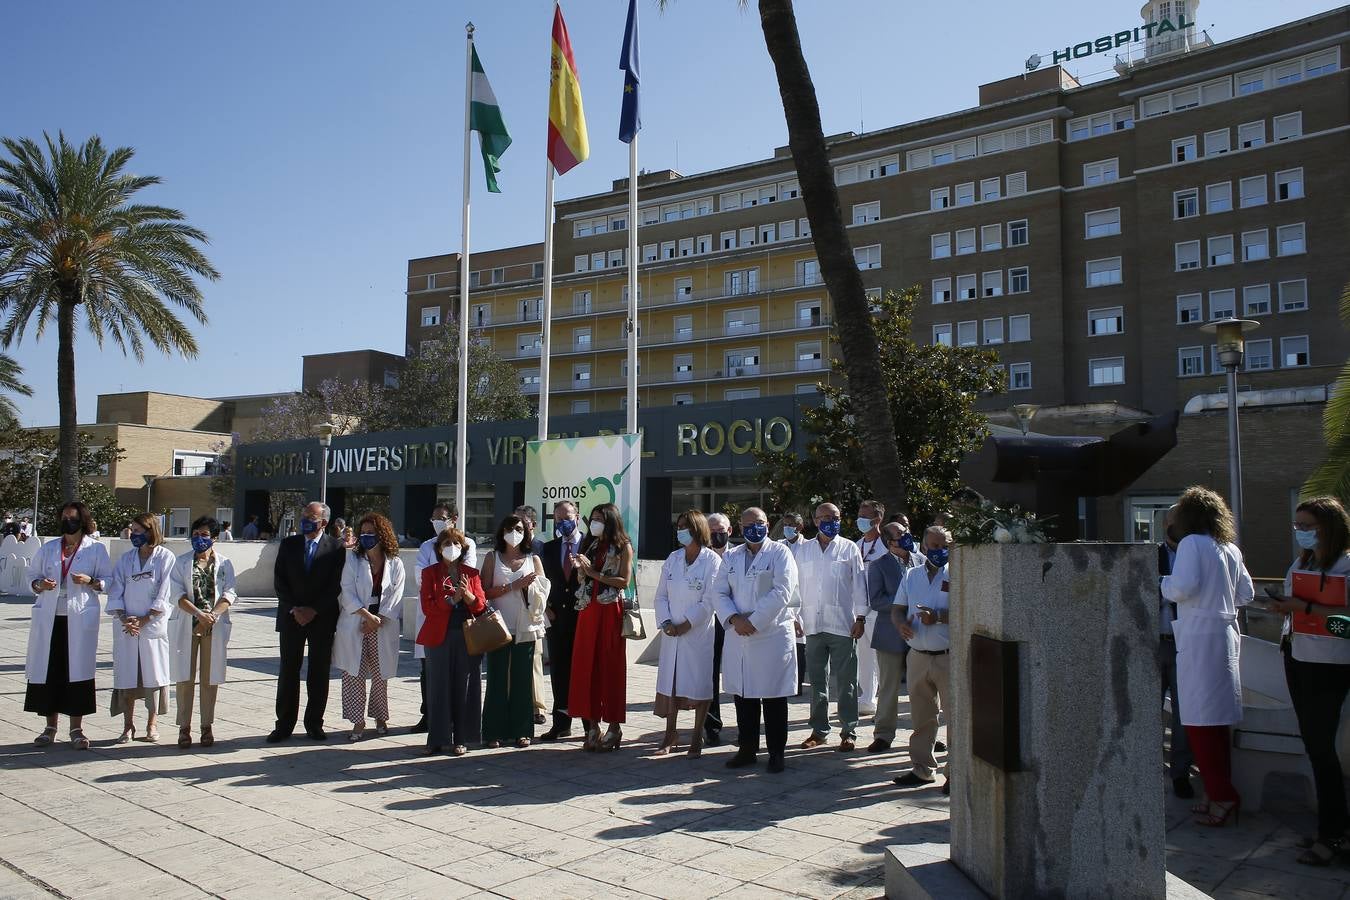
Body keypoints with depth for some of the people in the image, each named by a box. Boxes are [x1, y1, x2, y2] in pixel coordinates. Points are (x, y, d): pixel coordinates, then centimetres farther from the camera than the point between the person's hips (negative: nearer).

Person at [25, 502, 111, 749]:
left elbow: (109, 580, 3)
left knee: (77, 669, -2)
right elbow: (32, 577, 16)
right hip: (49, 619, 3)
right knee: (48, 669, 3)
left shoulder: (96, 549, 3)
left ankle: (76, 729, 7)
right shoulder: (48, 549, 12)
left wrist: (90, 581, -16)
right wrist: (40, 584, -6)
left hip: (80, 619, -3)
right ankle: (50, 727, 16)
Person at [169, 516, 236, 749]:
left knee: (210, 677, 4)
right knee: (184, 676, 0)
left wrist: (212, 615, -19)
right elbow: (178, 595, -4)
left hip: (214, 627, 0)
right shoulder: (182, 562, 7)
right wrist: (199, 614, -19)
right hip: (186, 625, 0)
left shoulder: (224, 563, 7)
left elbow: (229, 594, -2)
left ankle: (207, 726, 14)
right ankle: (184, 727, 9)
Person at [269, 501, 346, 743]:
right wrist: (294, 609, -8)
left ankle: (314, 724, 13)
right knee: (288, 672, 3)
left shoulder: (336, 548, -1)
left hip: (322, 619, -2)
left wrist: (313, 611, -11)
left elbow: (336, 585, -5)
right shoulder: (288, 545, 7)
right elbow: (279, 581, 3)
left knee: (319, 673, 3)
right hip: (291, 617, 2)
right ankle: (284, 725, 11)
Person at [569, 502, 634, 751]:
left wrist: (594, 573, -11)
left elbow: (624, 581, -9)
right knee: (586, 666, 1)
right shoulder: (589, 545, 15)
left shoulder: (623, 546, 0)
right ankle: (592, 725, 8)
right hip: (588, 609, 5)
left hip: (611, 611, -5)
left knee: (611, 666, -1)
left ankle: (614, 726, 7)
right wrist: (580, 569, -6)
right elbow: (582, 581, 14)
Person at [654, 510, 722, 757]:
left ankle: (697, 737, 15)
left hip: (699, 632, -4)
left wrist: (687, 624, -13)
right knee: (669, 682, 9)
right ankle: (671, 734, 22)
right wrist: (666, 622, -6)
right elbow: (661, 595, 9)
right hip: (672, 633, 5)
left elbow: (710, 601, -11)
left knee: (699, 686, 3)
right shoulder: (672, 559, 9)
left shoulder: (712, 561, -7)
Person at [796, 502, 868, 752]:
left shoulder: (850, 549, 4)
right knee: (817, 681, 9)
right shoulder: (801, 551, 10)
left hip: (842, 624, -2)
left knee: (846, 682, 1)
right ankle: (819, 730, 18)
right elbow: (795, 585, 10)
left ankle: (848, 732, 9)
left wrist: (860, 617, -3)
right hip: (813, 625, 2)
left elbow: (859, 584, 3)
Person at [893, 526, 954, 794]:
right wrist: (901, 623, -8)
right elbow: (897, 608, 14)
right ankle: (922, 769, 23)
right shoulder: (911, 576, 12)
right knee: (921, 716, 12)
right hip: (918, 657, 5)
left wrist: (938, 616, -23)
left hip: (950, 657, -4)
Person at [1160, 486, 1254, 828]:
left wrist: (1160, 584, -1)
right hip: (1226, 636, 8)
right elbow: (1245, 594, 18)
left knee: (1200, 722, -4)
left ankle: (1221, 799, -2)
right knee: (1218, 720, 14)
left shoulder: (1192, 544, -9)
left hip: (1199, 638, -8)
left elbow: (1182, 586, -20)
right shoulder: (1231, 549, 13)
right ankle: (1222, 794, 22)